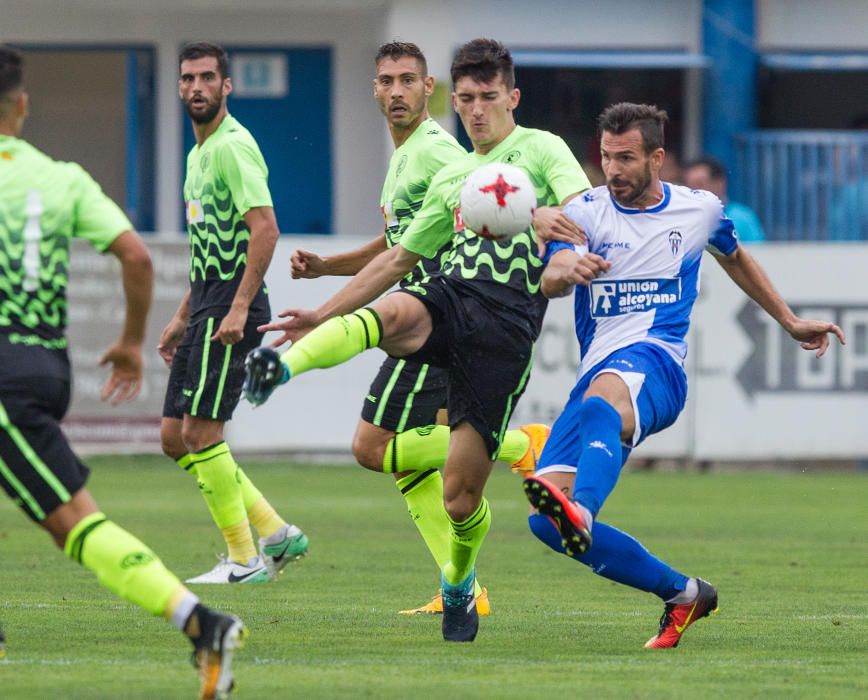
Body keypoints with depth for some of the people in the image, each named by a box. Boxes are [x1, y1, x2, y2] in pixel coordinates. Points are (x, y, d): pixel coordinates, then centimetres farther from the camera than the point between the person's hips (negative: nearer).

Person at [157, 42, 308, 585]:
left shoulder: (234, 147, -12)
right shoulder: (199, 154, 19)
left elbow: (265, 229, -21)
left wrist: (239, 307, -26)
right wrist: (182, 318, 25)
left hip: (231, 307, -10)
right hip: (207, 304, 10)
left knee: (201, 431, -10)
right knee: (175, 437, 8)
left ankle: (245, 560, -1)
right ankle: (276, 533, 13)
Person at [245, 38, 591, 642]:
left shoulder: (541, 149, 8)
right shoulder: (452, 178, 25)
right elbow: (399, 257, 31)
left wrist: (558, 217, -37)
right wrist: (323, 316, 26)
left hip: (507, 325, -4)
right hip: (448, 297, 4)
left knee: (461, 496, -5)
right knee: (388, 314, -37)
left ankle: (459, 583, 27)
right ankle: (281, 368, -63)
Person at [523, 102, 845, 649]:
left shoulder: (701, 210, 12)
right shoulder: (587, 211, 9)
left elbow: (736, 259, 35)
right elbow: (548, 282, -8)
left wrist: (790, 322, 40)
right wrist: (568, 270, -33)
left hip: (656, 363, -4)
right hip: (597, 374, 4)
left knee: (601, 400, -42)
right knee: (545, 522, -11)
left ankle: (581, 515, -74)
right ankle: (683, 593, 3)